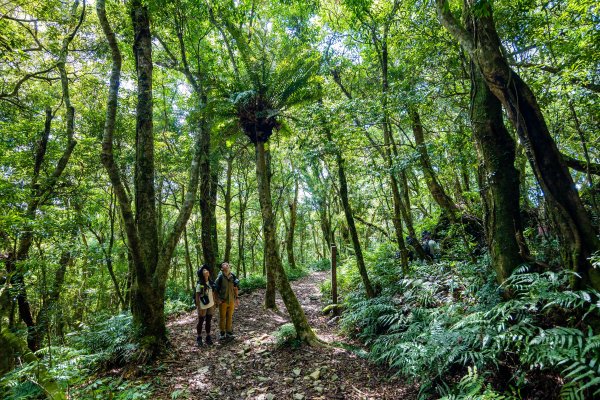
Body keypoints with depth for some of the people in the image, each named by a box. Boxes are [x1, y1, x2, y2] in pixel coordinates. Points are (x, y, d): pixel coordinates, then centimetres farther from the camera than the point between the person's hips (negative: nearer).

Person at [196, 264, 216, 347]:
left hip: (210, 305, 5)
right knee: (201, 322, 10)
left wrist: (214, 304, 9)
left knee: (208, 322, 15)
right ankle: (199, 338, 24)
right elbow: (197, 297, -13)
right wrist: (199, 308, -14)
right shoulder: (199, 284, -16)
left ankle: (208, 337, 26)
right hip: (203, 306, -5)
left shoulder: (211, 282, 1)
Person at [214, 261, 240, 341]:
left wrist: (237, 298, 10)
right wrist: (217, 299, -12)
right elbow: (215, 289, -7)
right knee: (222, 317, 7)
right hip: (223, 301, -3)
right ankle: (222, 333, 21)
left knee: (230, 317, 12)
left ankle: (229, 332, 25)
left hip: (231, 300, 3)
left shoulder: (233, 276, 1)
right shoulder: (220, 277, -11)